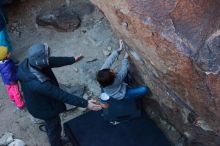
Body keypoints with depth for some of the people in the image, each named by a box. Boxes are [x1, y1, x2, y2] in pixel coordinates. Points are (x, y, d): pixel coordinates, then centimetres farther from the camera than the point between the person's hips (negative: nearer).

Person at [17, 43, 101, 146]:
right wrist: (85, 104, -33)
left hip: (38, 103, 8)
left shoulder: (28, 62, -22)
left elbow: (54, 61, -8)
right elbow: (61, 95, -39)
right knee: (54, 128, 23)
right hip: (45, 108, -8)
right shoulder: (38, 84, -46)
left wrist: (72, 59, 5)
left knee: (50, 125, 34)